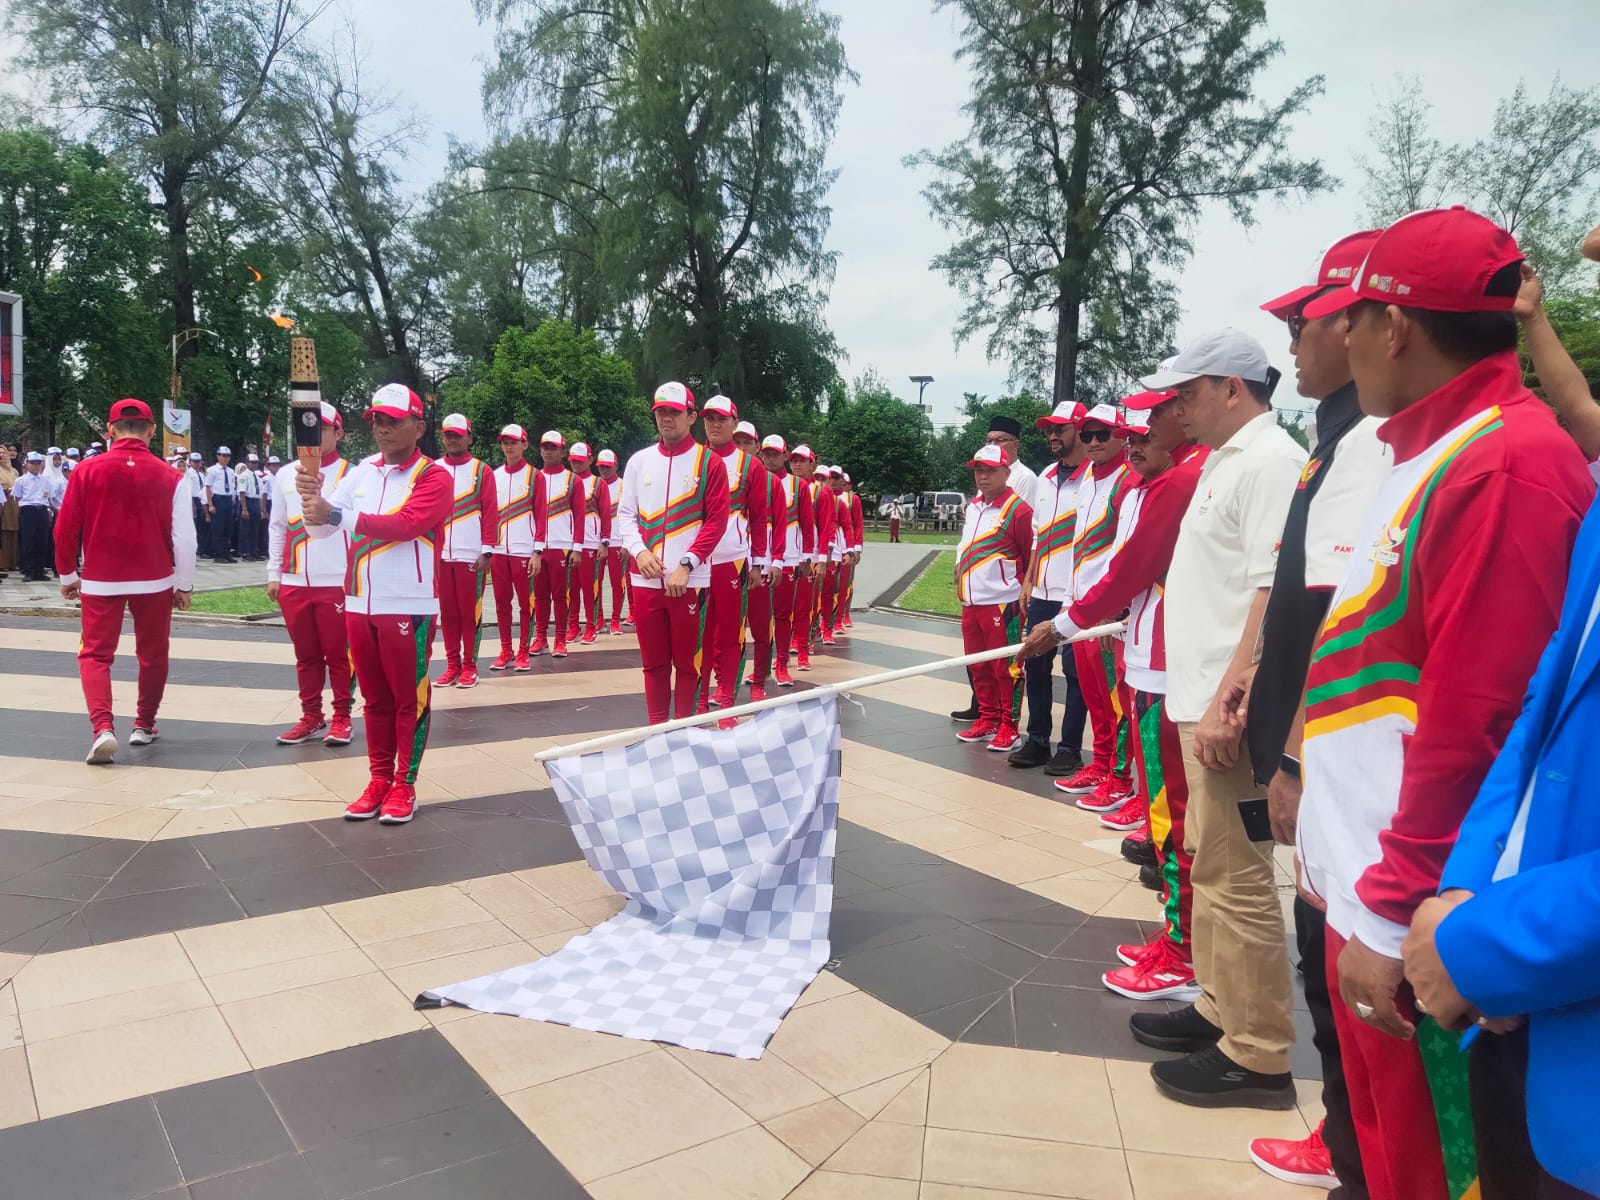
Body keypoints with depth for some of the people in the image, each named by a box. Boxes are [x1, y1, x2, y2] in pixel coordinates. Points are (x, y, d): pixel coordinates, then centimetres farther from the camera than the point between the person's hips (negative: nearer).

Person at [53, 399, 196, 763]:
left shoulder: (87, 471, -5)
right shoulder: (170, 477, -6)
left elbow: (66, 528, -1)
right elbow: (184, 537, -6)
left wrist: (67, 575, 13)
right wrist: (184, 584, 6)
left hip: (99, 580, 0)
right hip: (155, 581, 0)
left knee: (95, 655, 7)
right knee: (153, 654, 16)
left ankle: (103, 727, -11)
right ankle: (144, 726, 26)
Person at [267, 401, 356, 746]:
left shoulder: (349, 474, -2)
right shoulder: (285, 475, 11)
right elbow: (277, 527, 15)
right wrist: (274, 573, 10)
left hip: (337, 582, -4)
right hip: (294, 582, 5)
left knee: (338, 654, 3)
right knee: (305, 655, 12)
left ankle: (342, 718, 13)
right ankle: (311, 718, 21)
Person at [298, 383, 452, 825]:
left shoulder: (433, 476, -7)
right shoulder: (361, 472, 9)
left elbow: (406, 524, -24)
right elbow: (320, 528, 7)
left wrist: (336, 513, -30)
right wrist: (312, 497, -15)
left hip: (408, 606, -5)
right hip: (360, 604, 6)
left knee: (409, 698, 3)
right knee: (374, 698, 13)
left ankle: (404, 785, 12)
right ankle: (379, 779, 23)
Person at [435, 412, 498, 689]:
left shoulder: (482, 471, 2)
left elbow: (491, 513, -2)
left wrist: (487, 551, -8)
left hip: (471, 554, -3)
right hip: (440, 554, 3)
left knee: (470, 612, 1)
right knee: (447, 612, 7)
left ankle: (470, 666, 9)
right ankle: (452, 665, 15)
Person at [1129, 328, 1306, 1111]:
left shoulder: (1270, 463, -14)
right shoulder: (1227, 461, 16)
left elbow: (1275, 594, -22)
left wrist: (1226, 703, -24)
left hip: (1228, 709, -10)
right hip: (1202, 697, 10)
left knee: (1236, 878, -2)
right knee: (1212, 865, 18)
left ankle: (1257, 1055, 10)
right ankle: (1220, 1008, 32)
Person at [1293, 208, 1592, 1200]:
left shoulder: (1504, 463, -18)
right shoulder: (1437, 452, 12)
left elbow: (1472, 721, -22)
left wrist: (1395, 915, -17)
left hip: (1409, 921, -9)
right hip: (1367, 883, 9)